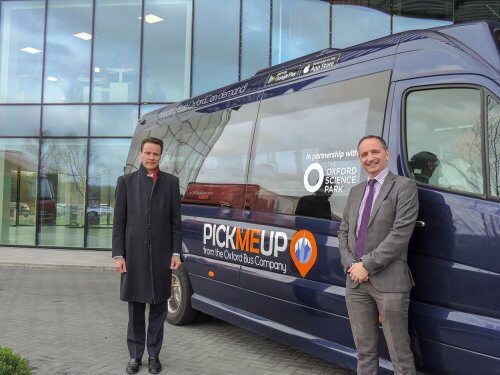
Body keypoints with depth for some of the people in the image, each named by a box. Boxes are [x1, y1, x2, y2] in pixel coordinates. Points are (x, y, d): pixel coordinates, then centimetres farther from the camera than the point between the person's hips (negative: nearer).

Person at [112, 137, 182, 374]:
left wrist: (176, 252, -2)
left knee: (158, 307, 8)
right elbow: (119, 221, 2)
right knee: (135, 308, 9)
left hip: (161, 254, 1)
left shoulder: (171, 182, 5)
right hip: (134, 254, 0)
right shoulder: (126, 182, 5)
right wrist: (118, 254, -5)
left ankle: (154, 355, 21)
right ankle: (135, 355, 21)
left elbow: (175, 220, 4)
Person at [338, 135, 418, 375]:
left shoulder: (404, 186, -3)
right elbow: (343, 232, 15)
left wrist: (367, 265, -14)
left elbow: (400, 234, -13)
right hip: (356, 281, 6)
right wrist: (350, 264, -2)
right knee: (365, 351, 14)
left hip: (388, 281, -6)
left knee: (400, 354, 2)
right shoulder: (356, 191, 17)